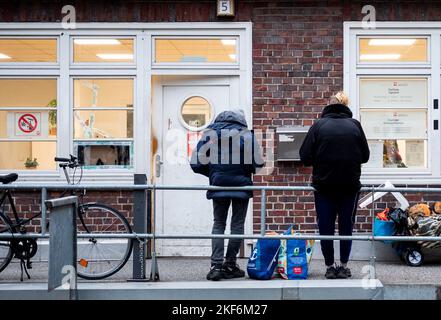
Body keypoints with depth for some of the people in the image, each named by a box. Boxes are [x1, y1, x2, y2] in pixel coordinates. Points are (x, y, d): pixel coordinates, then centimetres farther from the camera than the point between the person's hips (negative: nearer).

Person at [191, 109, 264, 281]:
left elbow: (196, 163, -2)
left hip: (218, 186, 2)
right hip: (241, 185, -2)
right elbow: (257, 162, -13)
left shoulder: (209, 134, 2)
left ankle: (216, 265, -1)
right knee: (237, 225, 10)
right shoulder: (246, 134, -4)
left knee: (218, 224, 10)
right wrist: (247, 169, 8)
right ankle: (230, 265, 11)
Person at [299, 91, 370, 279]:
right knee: (346, 226, 11)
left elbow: (305, 157, -6)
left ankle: (330, 267, 11)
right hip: (350, 185, 1)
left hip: (323, 185, -1)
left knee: (325, 227, 7)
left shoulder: (319, 125, -4)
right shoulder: (355, 125, 0)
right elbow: (365, 156, 5)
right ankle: (344, 266, 15)